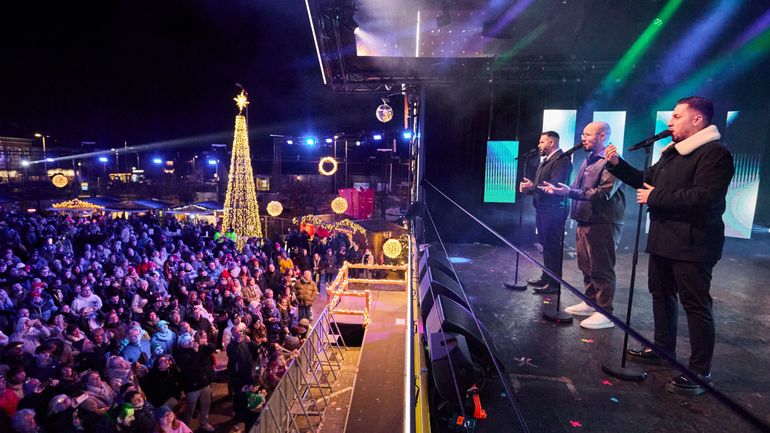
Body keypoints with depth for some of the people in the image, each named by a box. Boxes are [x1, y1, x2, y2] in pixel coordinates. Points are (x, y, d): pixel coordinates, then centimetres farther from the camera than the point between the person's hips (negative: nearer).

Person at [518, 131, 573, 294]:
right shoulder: (545, 161, 18)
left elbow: (555, 186, -24)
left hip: (553, 211, -10)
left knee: (553, 247, -3)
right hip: (542, 210, 10)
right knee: (546, 245, 16)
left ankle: (554, 283, 5)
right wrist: (529, 188, 1)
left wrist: (533, 186, -28)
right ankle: (546, 277, 27)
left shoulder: (562, 160, -13)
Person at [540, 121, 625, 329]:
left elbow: (604, 193, -23)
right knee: (586, 266, 16)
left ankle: (605, 313, 7)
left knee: (601, 269, -2)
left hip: (602, 222, -9)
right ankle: (590, 302, 29)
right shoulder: (588, 160, 18)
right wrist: (558, 189, 6)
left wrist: (570, 192, -28)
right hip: (584, 221, 9)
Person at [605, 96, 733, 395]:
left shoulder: (714, 153, -15)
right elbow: (646, 181, 21)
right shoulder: (671, 152, 16)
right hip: (663, 240, 10)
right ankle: (663, 349, 35)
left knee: (695, 305, -2)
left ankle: (700, 372, 10)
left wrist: (655, 197, -20)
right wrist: (617, 164, 9)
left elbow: (704, 197, -27)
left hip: (692, 245, -10)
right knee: (661, 294, 19)